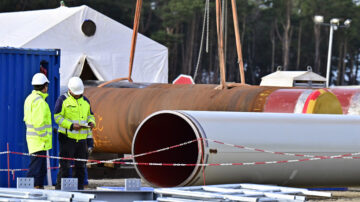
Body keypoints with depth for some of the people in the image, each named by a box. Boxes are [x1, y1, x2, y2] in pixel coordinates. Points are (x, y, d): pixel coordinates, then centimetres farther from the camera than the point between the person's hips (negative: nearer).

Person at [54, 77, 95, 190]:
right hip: (67, 137, -6)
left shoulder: (85, 101, 15)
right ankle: (60, 189, -5)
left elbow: (90, 115, 24)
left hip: (82, 138, 6)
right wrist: (71, 125, -19)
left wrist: (91, 122, 0)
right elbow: (57, 117, -8)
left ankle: (79, 189, 16)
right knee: (65, 165, -7)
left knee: (81, 166, 8)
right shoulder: (62, 100, -3)